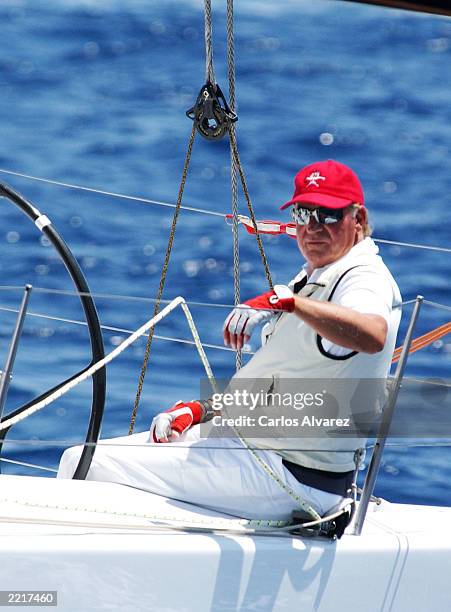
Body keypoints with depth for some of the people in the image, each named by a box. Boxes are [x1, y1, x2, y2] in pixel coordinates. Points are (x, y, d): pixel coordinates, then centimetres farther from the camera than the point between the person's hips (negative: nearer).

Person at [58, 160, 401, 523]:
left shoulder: (366, 280, -14)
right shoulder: (312, 279, 19)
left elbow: (373, 335, -41)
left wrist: (289, 301, -43)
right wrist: (200, 410, 9)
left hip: (291, 477, -11)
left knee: (86, 466, -15)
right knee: (80, 456, 13)